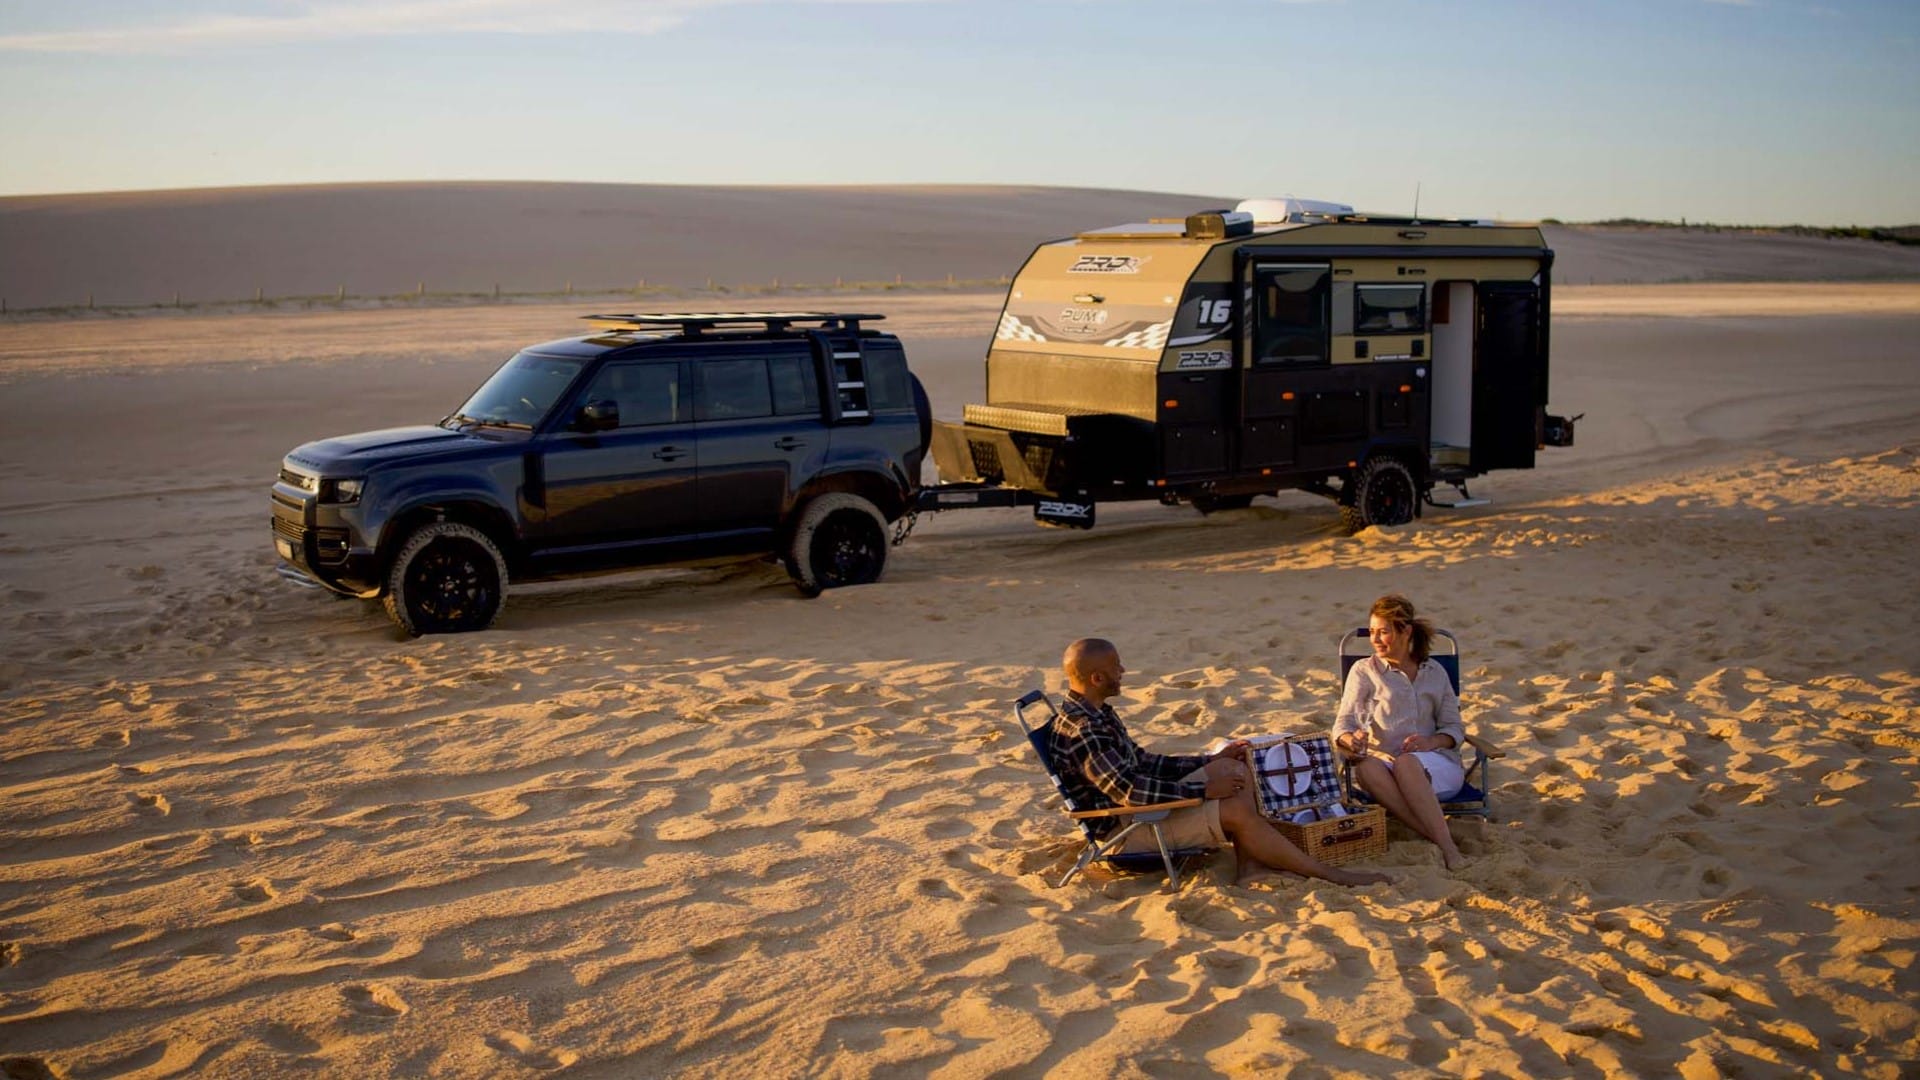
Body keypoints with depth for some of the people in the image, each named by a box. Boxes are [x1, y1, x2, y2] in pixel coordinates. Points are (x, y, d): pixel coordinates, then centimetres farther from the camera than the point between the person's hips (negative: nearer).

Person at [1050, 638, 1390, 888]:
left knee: (1235, 769, 7)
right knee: (1236, 810, -20)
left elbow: (1143, 762, 18)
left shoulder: (1097, 713, 11)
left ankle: (1247, 861, -3)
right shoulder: (1079, 729, -23)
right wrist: (1203, 789, -22)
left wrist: (1213, 761, 12)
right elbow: (1127, 791, -29)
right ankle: (1329, 873, -9)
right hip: (1124, 831, -11)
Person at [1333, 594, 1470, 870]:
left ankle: (1447, 848, -46)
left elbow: (1455, 728, 15)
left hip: (1438, 766, 0)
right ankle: (1442, 841, -47)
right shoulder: (1364, 670, 14)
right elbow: (1343, 724, 4)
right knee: (1366, 768, -38)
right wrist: (1351, 740, -21)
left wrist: (1431, 742, -9)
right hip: (1383, 759, 0)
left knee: (1406, 763, -38)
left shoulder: (1434, 672, 18)